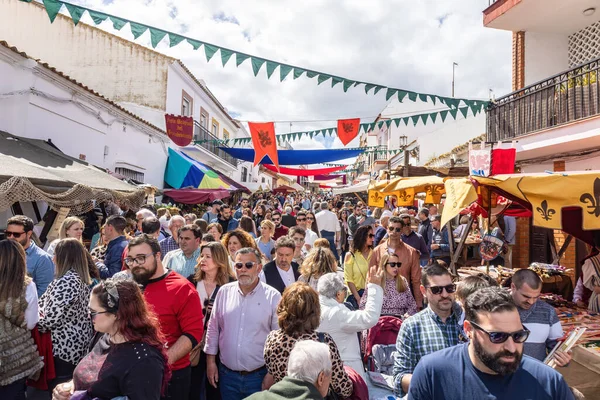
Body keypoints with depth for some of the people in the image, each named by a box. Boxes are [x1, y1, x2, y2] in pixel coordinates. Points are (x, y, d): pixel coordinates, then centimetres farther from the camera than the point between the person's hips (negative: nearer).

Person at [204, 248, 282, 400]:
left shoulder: (273, 297, -11)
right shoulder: (224, 291, -2)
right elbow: (213, 328, 7)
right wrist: (210, 361, 7)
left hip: (259, 376, -2)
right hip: (227, 375, 3)